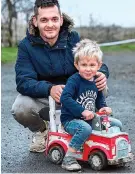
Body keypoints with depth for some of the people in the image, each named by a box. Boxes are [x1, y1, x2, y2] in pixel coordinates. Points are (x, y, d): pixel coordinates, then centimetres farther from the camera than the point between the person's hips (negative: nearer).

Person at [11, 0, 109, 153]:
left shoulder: (73, 38, -6)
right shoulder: (26, 45, -11)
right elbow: (23, 81, -22)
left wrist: (102, 74, -32)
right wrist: (49, 89, -42)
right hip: (42, 98, -1)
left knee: (101, 87, -24)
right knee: (19, 108, -33)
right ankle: (41, 131, 6)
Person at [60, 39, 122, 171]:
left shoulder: (96, 81, 6)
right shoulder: (74, 80, -17)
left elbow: (99, 98, 21)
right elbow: (65, 98, -30)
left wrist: (103, 107, 0)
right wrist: (82, 111, -32)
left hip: (90, 119, 7)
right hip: (70, 119, -7)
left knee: (117, 124, 4)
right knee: (86, 128, -39)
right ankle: (68, 159, -28)